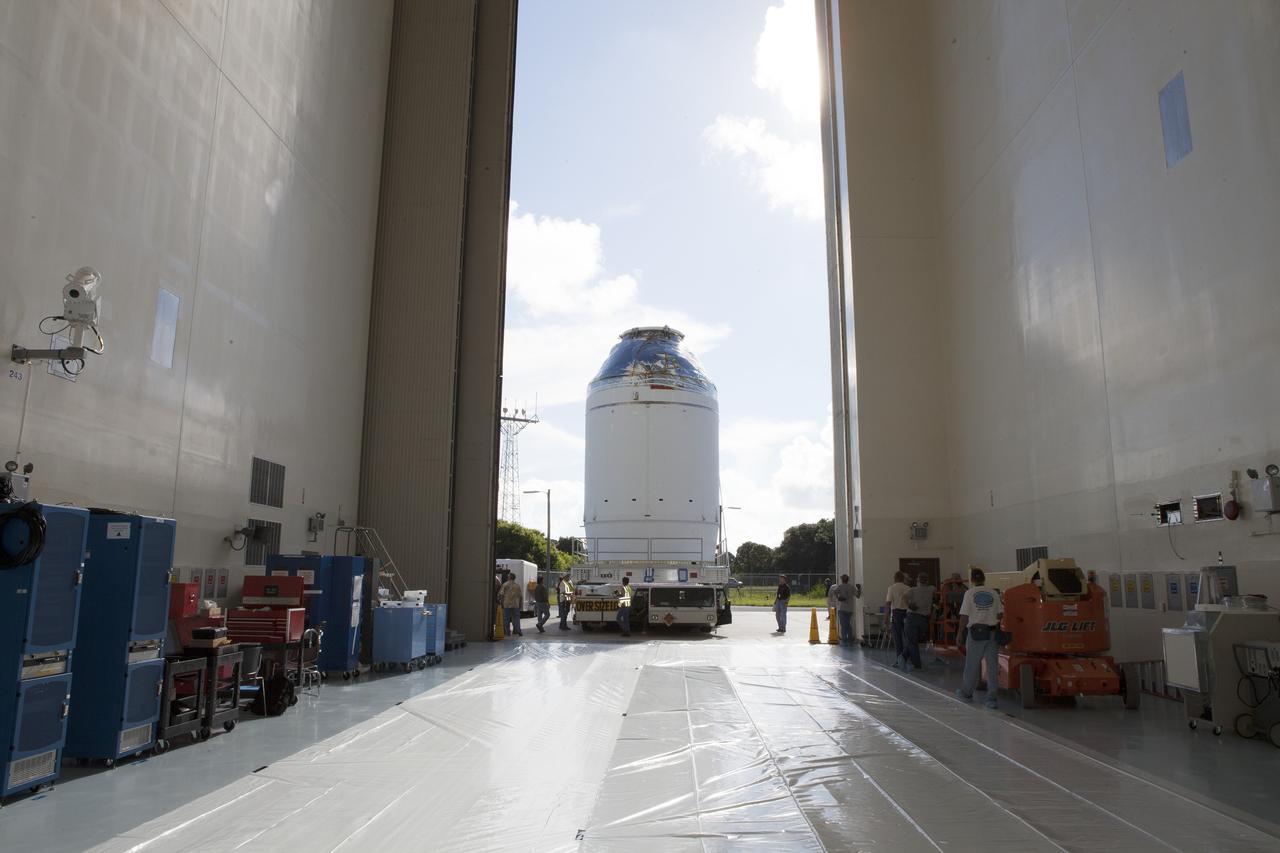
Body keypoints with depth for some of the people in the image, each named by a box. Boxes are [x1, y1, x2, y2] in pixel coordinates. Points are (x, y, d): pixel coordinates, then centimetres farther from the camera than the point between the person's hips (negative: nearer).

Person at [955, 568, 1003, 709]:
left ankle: (966, 693, 21)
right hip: (992, 632, 2)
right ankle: (991, 697, 4)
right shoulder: (994, 593, 4)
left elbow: (964, 616, -6)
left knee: (972, 665, 8)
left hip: (975, 632, -2)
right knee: (992, 665, 5)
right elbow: (1000, 614, 2)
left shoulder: (969, 593, -4)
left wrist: (960, 634, 0)